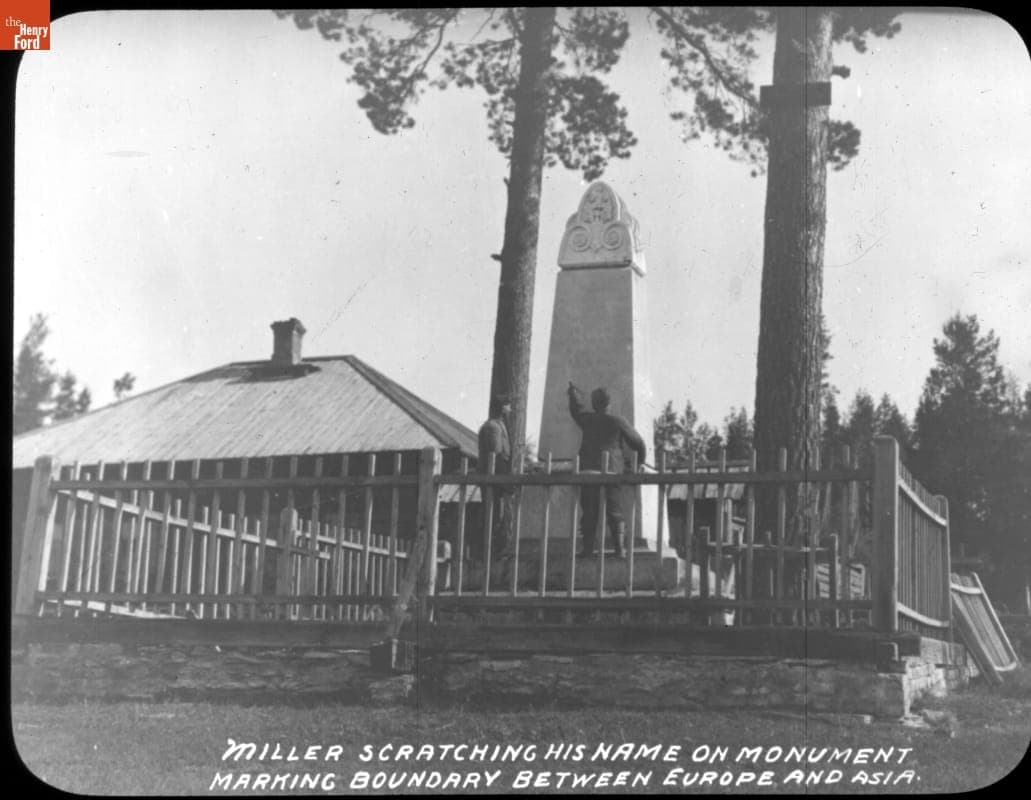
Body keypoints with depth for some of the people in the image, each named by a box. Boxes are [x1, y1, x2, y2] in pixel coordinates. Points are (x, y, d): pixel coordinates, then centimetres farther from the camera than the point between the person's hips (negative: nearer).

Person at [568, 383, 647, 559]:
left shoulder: (587, 420, 4)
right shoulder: (618, 422, 1)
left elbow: (576, 409, 28)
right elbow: (638, 443, 8)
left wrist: (573, 392, 46)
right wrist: (640, 462, 24)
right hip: (613, 471, -1)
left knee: (589, 512, 3)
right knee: (615, 512, 2)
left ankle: (588, 548, 1)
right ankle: (619, 548, -4)